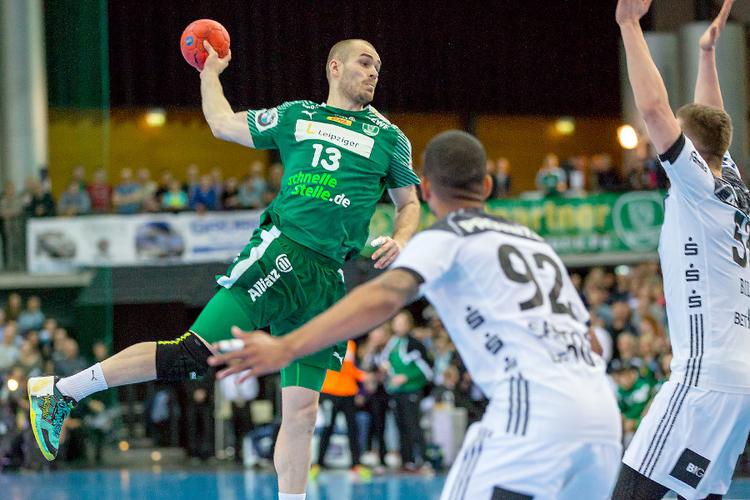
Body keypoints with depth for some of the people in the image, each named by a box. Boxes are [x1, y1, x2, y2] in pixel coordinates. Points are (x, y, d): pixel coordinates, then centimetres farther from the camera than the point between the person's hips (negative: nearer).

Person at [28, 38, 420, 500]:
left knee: (302, 410, 0)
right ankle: (61, 390, -9)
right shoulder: (295, 116, 15)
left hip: (327, 283, 3)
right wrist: (210, 72, 33)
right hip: (279, 253, -3)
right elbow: (223, 124, 27)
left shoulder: (389, 137, 16)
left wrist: (400, 240, 2)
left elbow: (410, 203, 20)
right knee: (197, 353, -17)